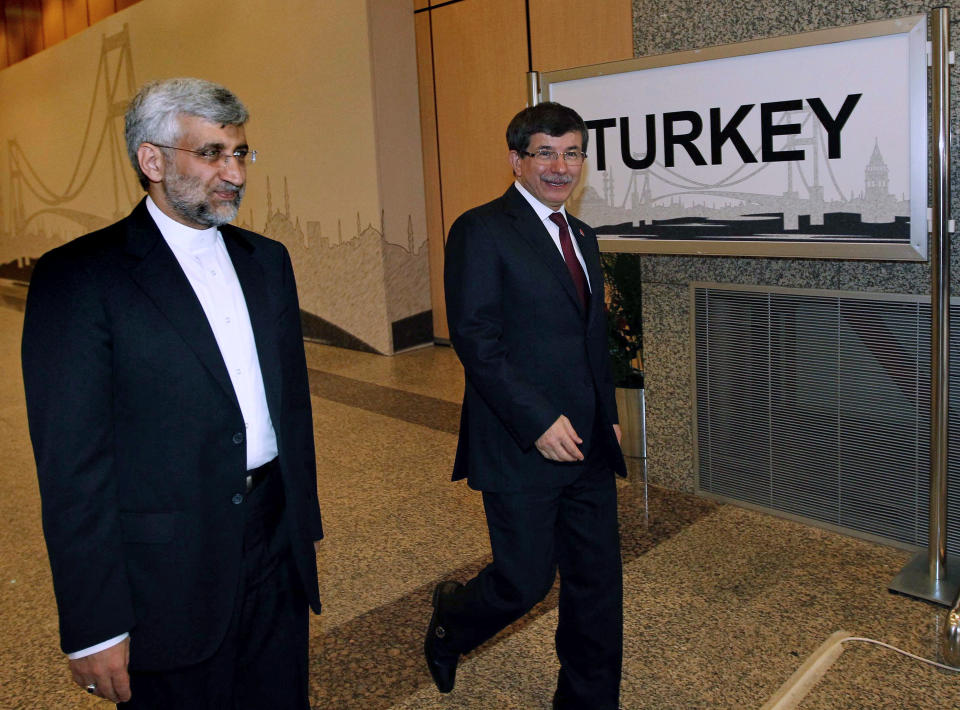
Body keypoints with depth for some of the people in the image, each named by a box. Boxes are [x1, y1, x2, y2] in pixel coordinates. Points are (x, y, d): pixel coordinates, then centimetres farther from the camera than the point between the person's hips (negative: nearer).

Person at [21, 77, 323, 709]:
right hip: (170, 578, -5)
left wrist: (305, 524, 15)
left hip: (278, 549, 6)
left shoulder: (266, 260, 8)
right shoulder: (79, 277, -11)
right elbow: (72, 463, -13)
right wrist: (93, 625, -13)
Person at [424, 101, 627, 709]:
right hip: (521, 447, -7)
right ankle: (451, 619, 35)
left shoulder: (583, 236, 15)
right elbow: (475, 338, -17)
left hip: (586, 443, 7)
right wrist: (539, 421, -20)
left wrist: (609, 416, 17)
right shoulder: (482, 230, -10)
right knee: (525, 583, 3)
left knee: (598, 581, 12)